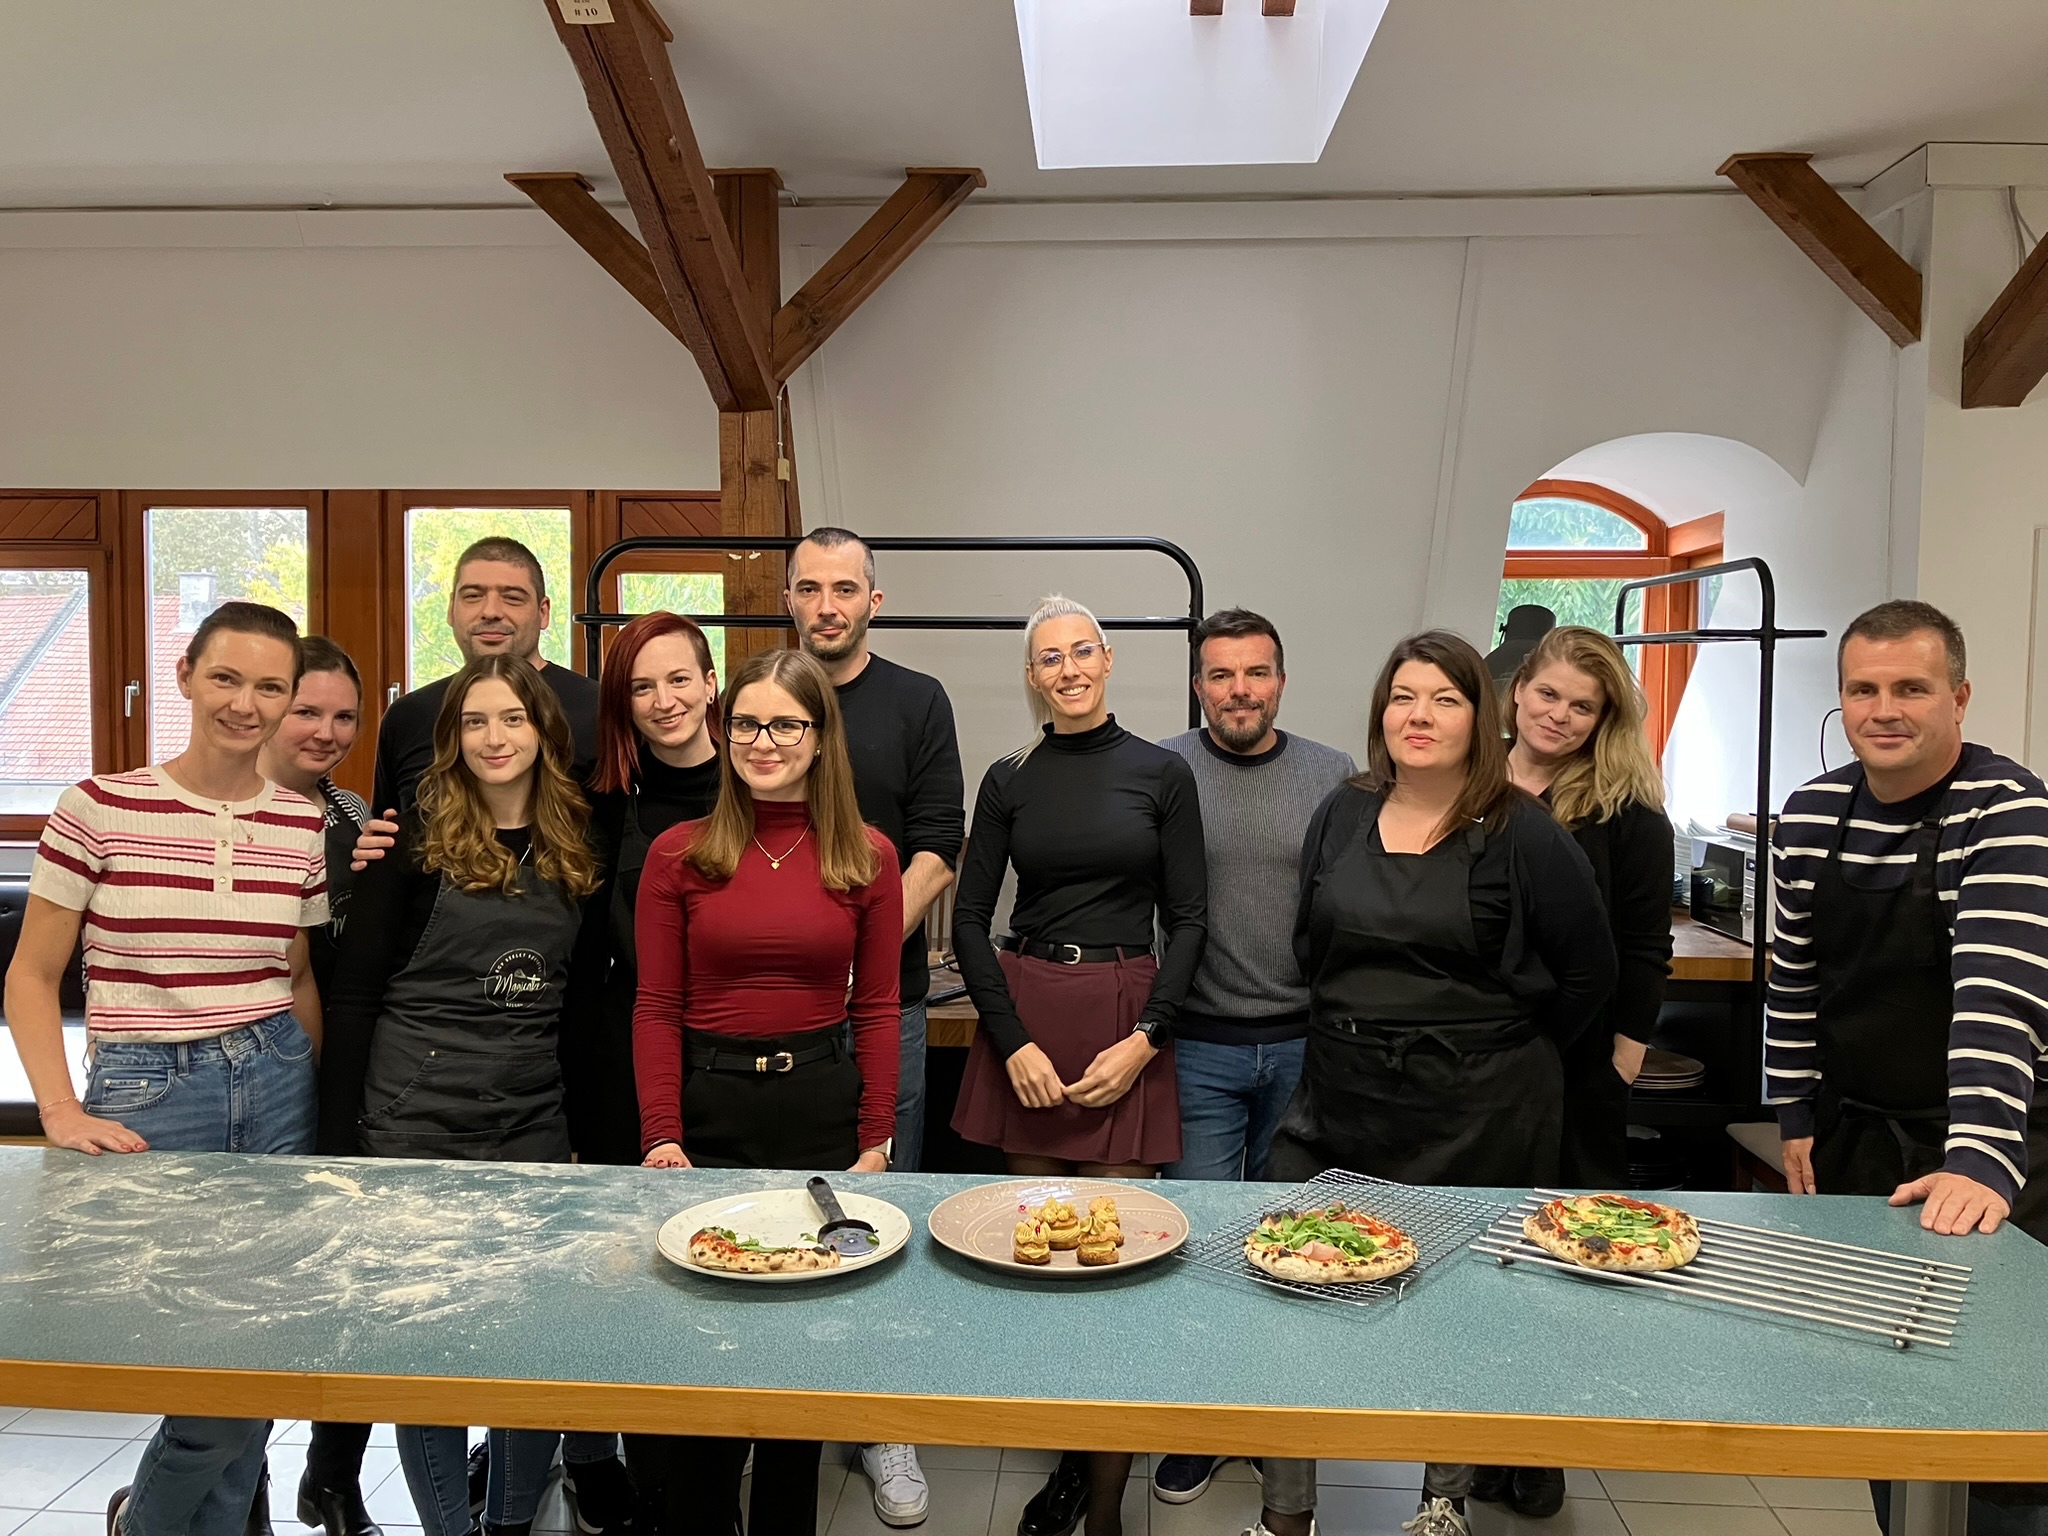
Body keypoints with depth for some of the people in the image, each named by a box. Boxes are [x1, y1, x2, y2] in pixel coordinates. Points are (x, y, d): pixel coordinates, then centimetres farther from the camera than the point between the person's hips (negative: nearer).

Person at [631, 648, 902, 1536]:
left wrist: (876, 1143, -3)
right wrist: (661, 1136, -9)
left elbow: (876, 1010, 1)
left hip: (821, 1105, 1)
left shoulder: (867, 858, -1)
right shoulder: (679, 854, -1)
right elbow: (656, 1008, -2)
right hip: (707, 1104, 0)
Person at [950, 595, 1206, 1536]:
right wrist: (1014, 1042, -7)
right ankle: (1071, 1459, 25)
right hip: (1022, 1018, 2)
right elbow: (970, 920, 4)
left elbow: (1188, 921, 1)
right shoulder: (1008, 781, 5)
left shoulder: (1162, 774, 1)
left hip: (1128, 1022, -1)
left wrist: (1143, 1041, -9)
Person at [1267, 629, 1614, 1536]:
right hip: (1339, 1100, 4)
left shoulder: (1522, 835, -8)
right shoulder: (1342, 815, 5)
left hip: (1476, 1119, -4)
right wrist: (1354, 1034, 10)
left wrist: (1507, 1053, 3)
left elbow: (1588, 972, -1)